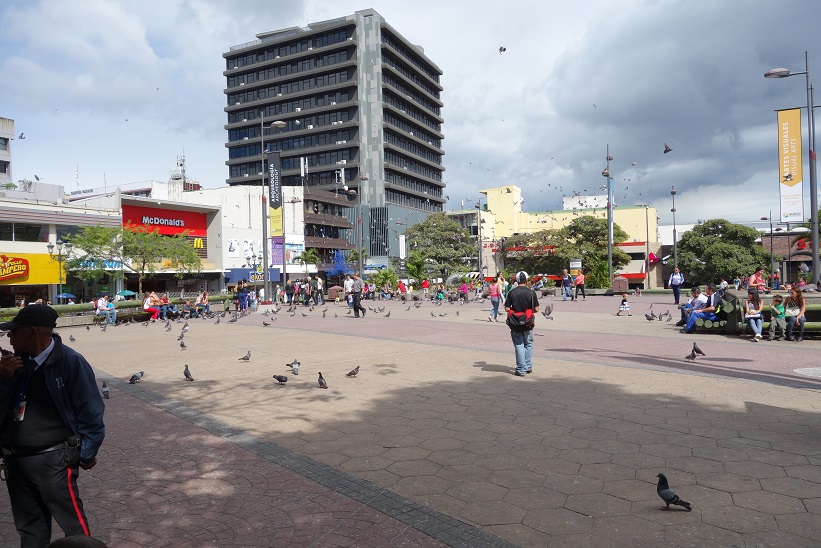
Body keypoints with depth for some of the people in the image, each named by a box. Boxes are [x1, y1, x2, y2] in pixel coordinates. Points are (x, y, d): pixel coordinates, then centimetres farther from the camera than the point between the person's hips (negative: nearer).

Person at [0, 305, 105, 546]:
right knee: (29, 527, 21)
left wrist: (87, 453, -6)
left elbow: (89, 410, -12)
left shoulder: (70, 361, -16)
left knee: (73, 524, 4)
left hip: (53, 459, -6)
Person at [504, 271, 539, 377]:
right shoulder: (531, 292, -7)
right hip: (528, 324, 0)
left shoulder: (512, 292, -7)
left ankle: (521, 369, 7)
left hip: (515, 324, 0)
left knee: (519, 345, 6)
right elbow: (536, 309, -5)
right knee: (528, 344, 19)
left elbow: (507, 309, -7)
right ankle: (528, 366, 23)